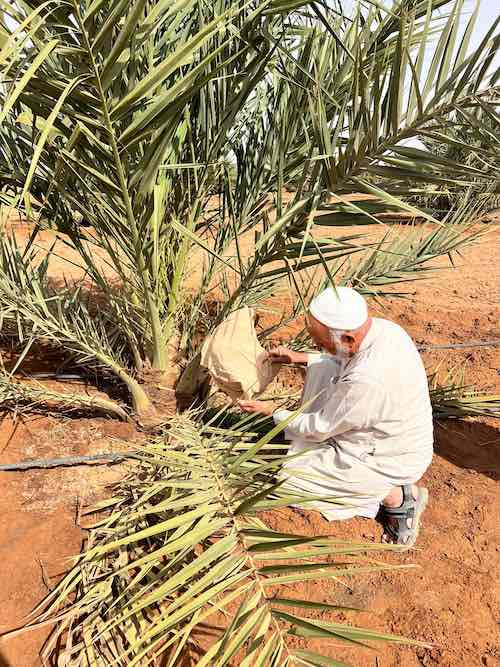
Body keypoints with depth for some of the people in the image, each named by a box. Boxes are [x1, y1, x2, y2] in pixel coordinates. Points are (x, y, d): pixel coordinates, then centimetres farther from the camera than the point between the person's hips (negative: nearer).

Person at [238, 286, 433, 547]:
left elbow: (320, 428, -21)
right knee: (321, 370, 6)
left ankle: (397, 497, -1)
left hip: (391, 461, -8)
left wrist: (270, 411, -7)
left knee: (291, 477, -7)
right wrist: (301, 358, 4)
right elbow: (342, 360, 12)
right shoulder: (380, 327, -13)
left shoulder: (367, 381, -38)